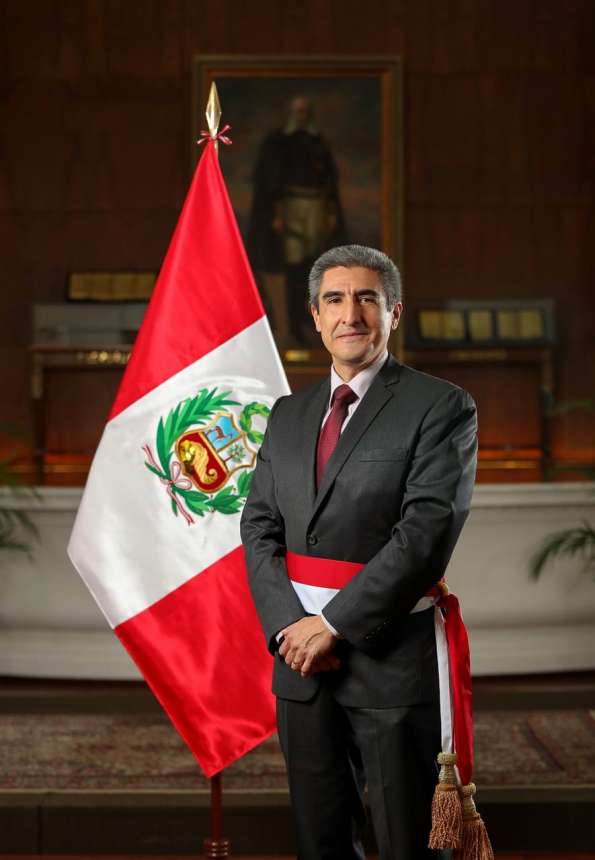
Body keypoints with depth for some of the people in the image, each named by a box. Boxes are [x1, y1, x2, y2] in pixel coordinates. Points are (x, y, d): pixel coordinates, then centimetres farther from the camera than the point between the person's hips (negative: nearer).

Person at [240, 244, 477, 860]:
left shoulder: (441, 408, -5)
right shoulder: (288, 415, 13)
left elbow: (427, 531, -15)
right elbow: (259, 527, 8)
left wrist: (333, 623, -16)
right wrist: (289, 625, -8)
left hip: (391, 663, -5)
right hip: (300, 656, 5)